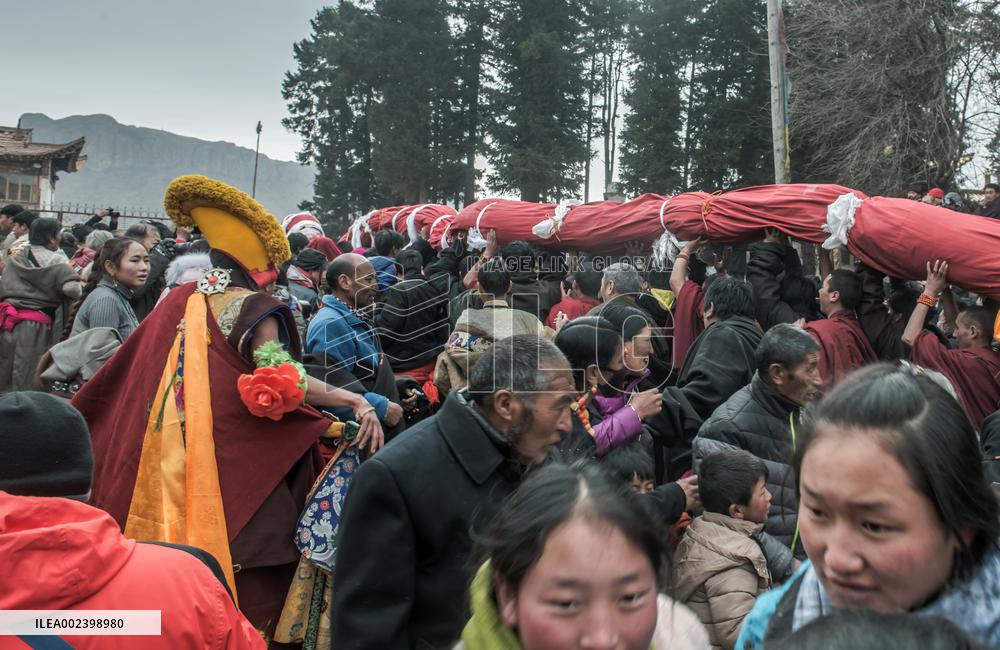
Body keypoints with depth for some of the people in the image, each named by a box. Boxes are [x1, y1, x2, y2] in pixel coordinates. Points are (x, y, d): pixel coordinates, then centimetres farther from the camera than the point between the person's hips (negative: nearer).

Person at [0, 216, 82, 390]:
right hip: (36, 327, -6)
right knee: (28, 383, 0)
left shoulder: (14, 259, 13)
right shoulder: (56, 261, -6)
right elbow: (72, 288, -19)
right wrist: (82, 287, 0)